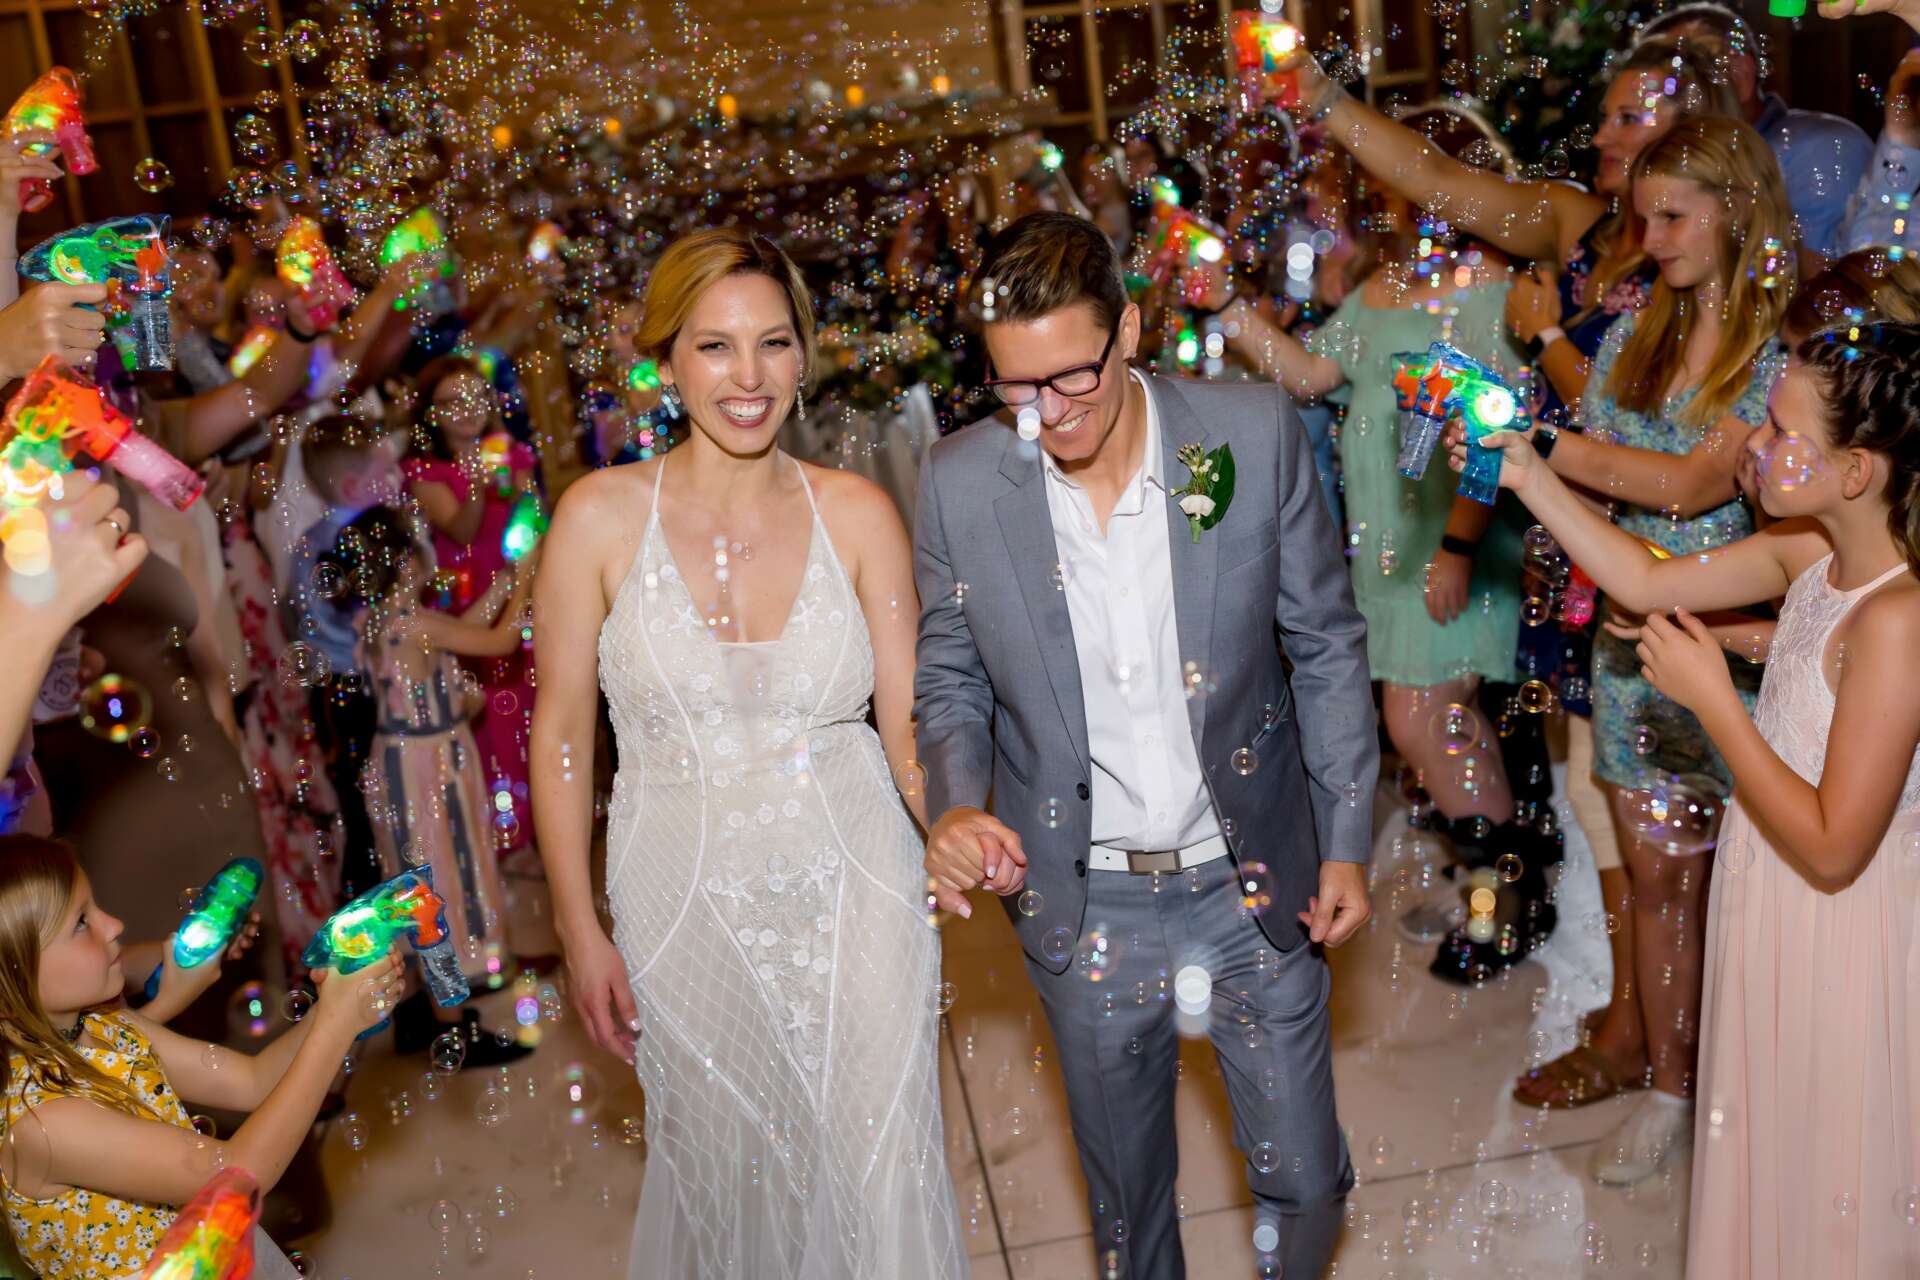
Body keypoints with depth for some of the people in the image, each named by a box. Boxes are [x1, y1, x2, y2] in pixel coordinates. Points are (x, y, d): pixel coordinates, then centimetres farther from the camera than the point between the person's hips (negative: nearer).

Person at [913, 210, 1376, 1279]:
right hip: (1083, 906, 1)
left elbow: (1328, 647, -3)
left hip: (1254, 881, 0)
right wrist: (957, 805, -17)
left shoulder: (1256, 432, -12)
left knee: (1305, 1179, 14)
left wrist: (1347, 845, -1)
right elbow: (950, 681, 2)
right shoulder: (959, 483, -10)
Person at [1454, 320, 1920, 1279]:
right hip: (1772, 912, 8)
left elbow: (1833, 848, -27)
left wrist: (1713, 701, -23)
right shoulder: (1814, 552, -6)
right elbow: (1645, 581, 4)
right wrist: (1526, 475, -3)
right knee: (1768, 1170, 27)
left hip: (1837, 939, -8)